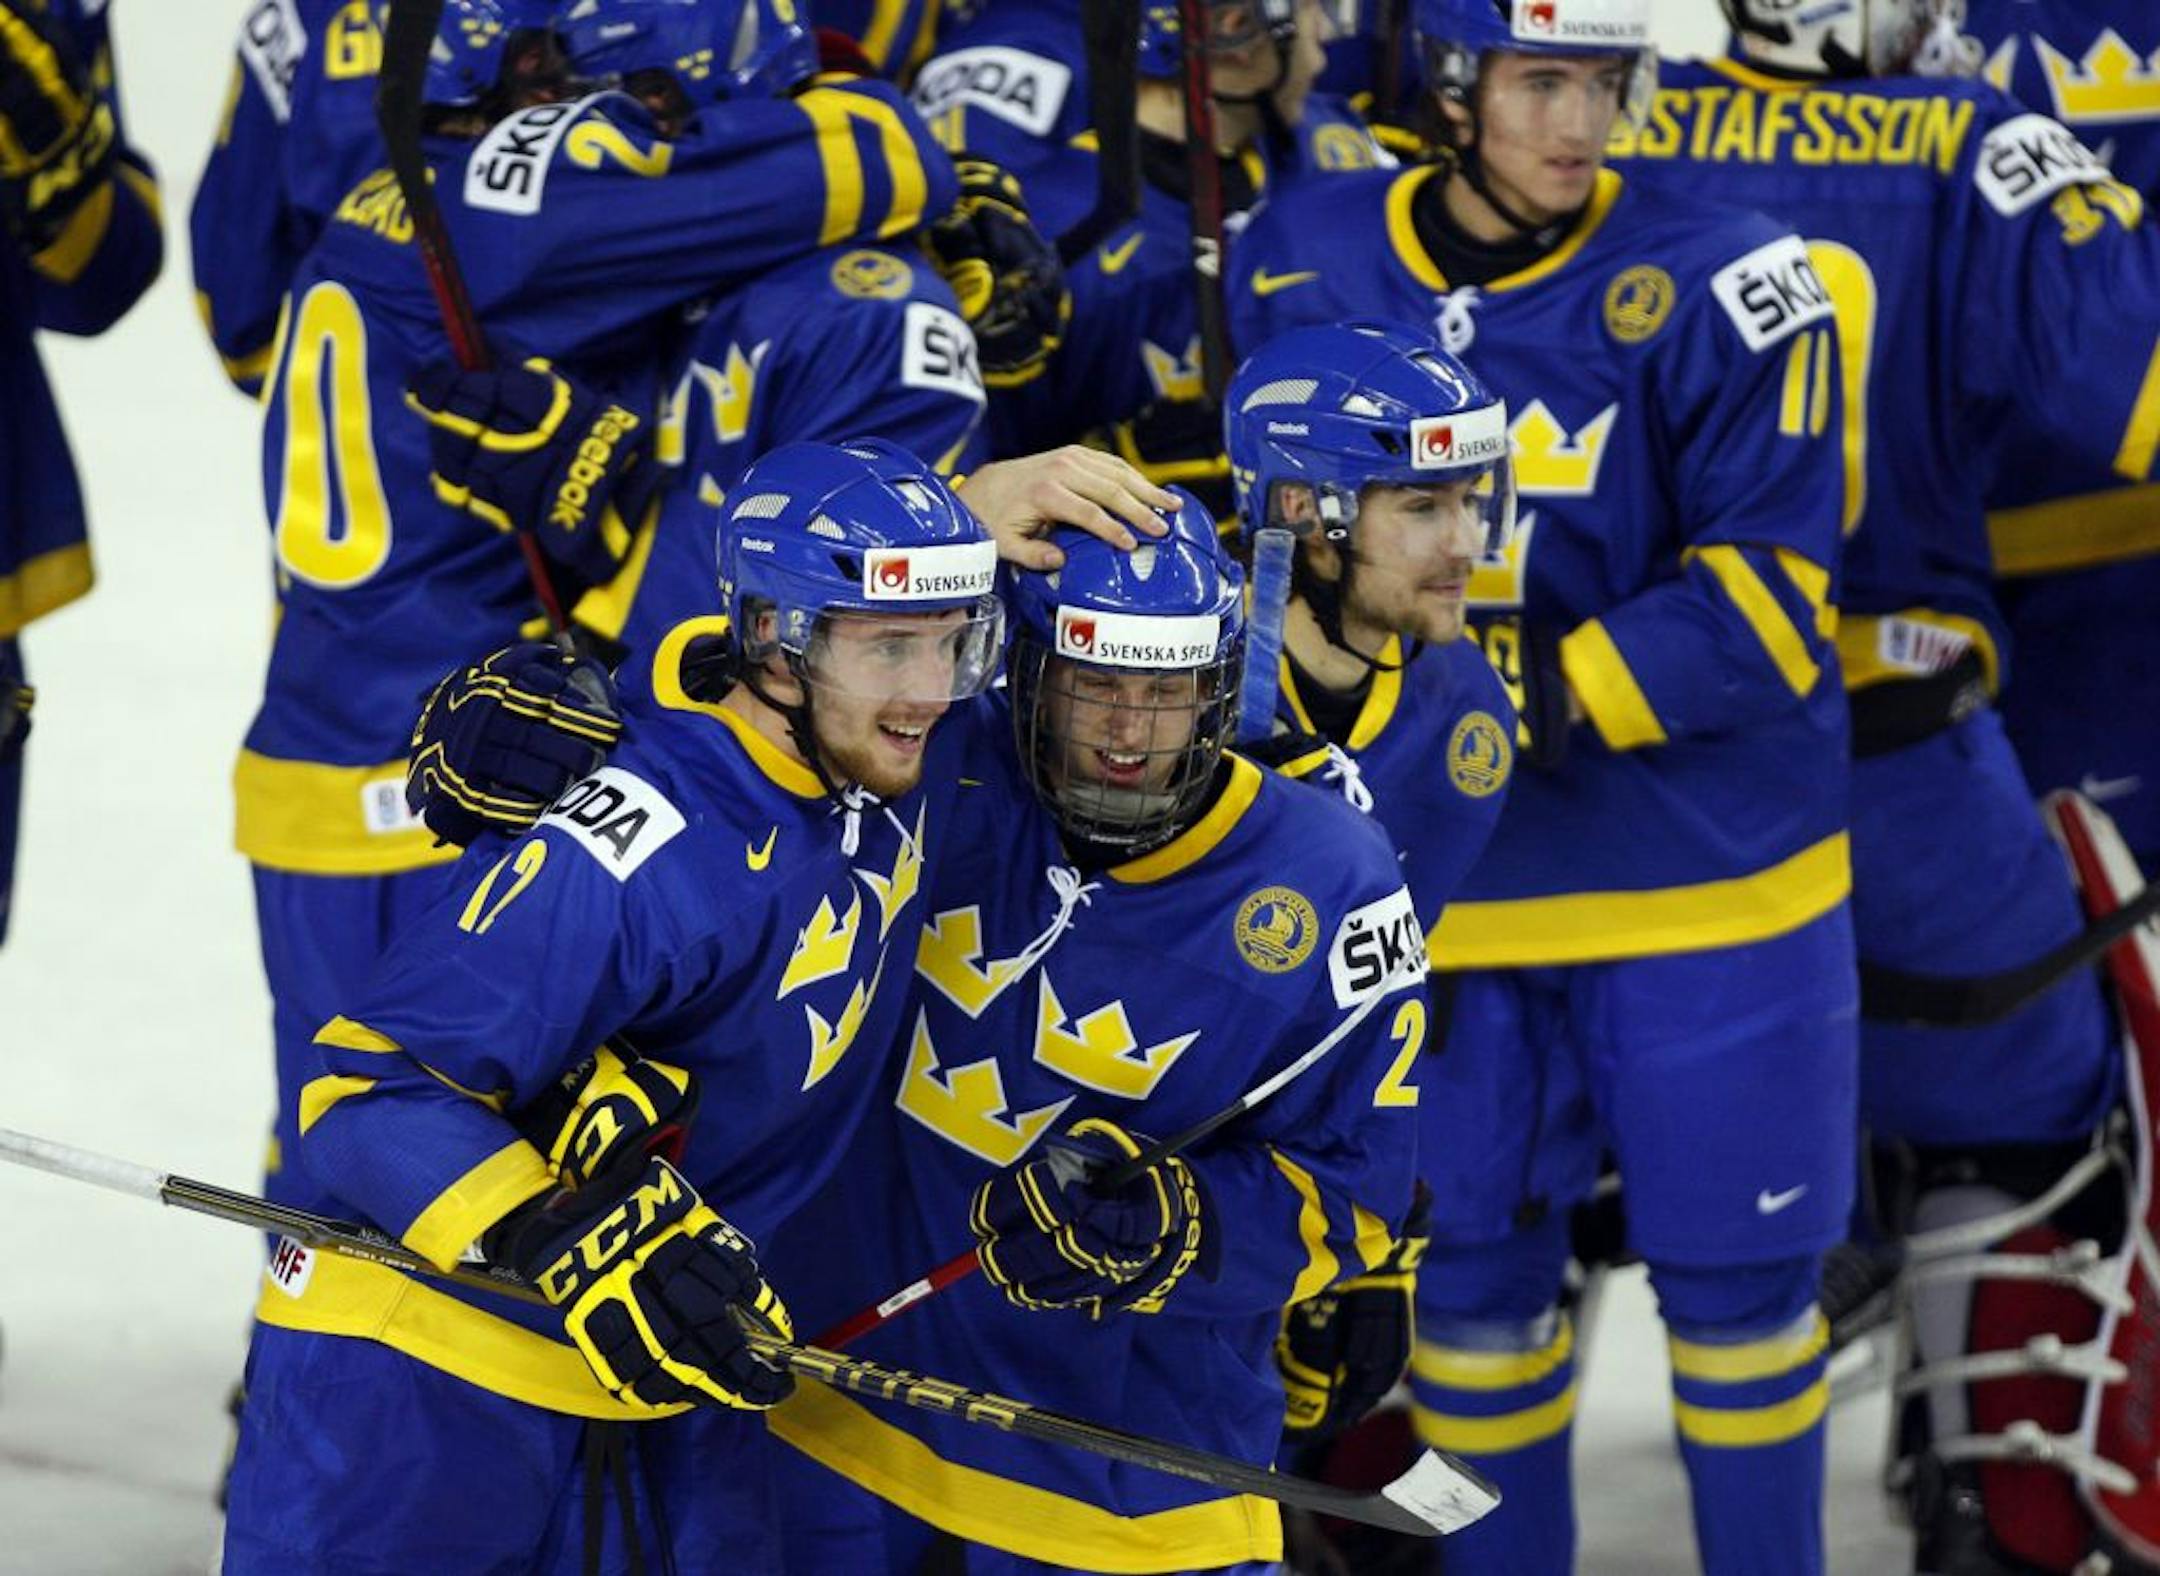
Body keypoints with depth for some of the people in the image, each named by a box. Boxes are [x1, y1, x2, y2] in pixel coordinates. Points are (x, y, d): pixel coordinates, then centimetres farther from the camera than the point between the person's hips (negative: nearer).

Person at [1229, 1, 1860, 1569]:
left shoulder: (1717, 285, -14)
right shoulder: (1306, 263, -3)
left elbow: (1765, 594, -15)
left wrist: (1559, 693, -23)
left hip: (1707, 869, -3)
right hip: (1445, 870, 3)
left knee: (1736, 1269, 7)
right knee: (1471, 1264, 12)